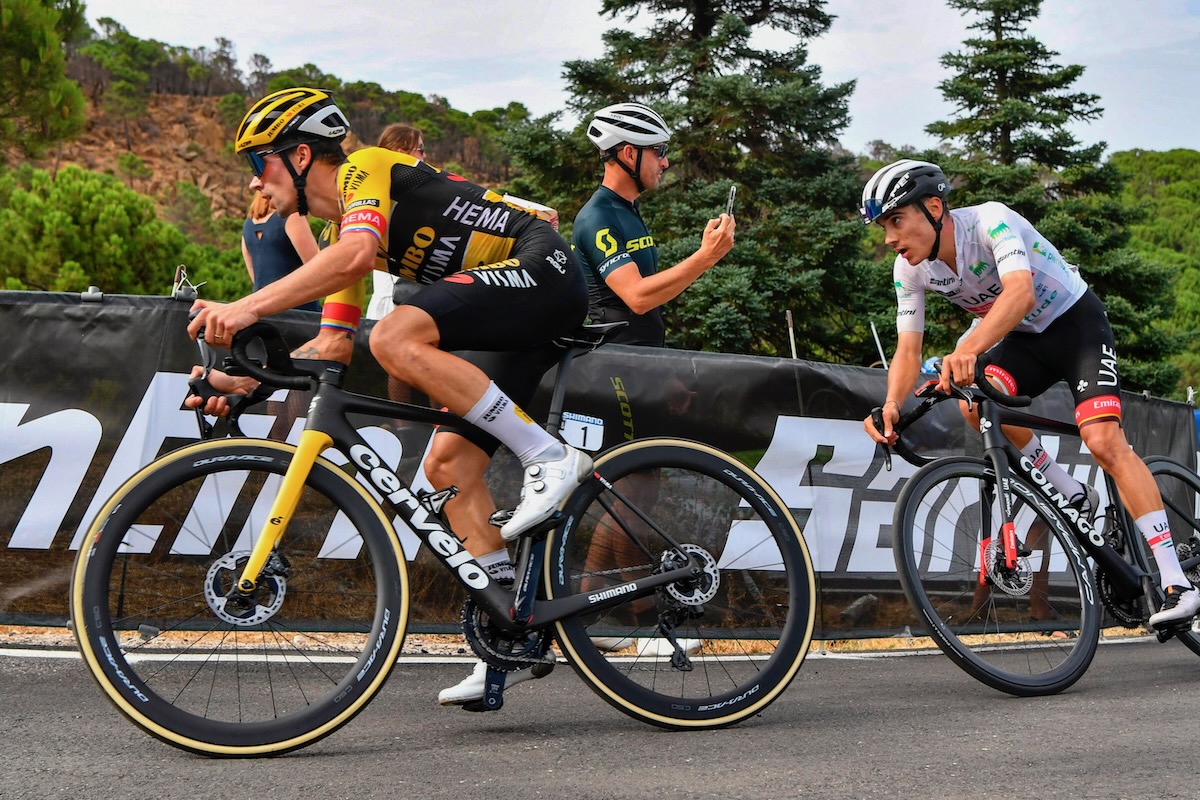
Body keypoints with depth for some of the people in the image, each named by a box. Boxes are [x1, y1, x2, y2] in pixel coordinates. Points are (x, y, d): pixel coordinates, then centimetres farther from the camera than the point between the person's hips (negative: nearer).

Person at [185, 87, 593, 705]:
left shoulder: (365, 169, -8)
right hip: (521, 325, 10)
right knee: (448, 463, 1)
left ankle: (549, 457, -23)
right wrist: (242, 378, 4)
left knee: (396, 337, -30)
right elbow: (332, 346, 16)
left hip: (543, 270, -10)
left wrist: (248, 307, -33)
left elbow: (356, 254, -30)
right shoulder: (346, 228, 20)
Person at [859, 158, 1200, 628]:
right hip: (1023, 340, 5)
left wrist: (967, 349, -64)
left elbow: (1020, 291, -47)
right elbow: (908, 349, -14)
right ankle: (1073, 497, -5)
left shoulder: (990, 220, -30)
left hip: (1076, 322, -5)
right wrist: (892, 405, -35)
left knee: (1103, 441, -23)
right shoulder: (910, 270, -11)